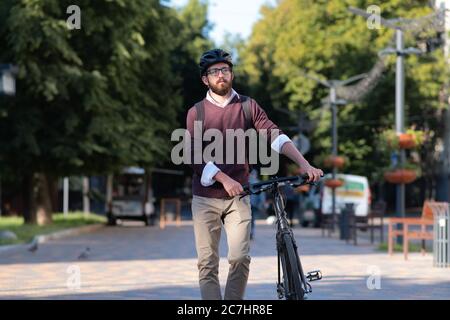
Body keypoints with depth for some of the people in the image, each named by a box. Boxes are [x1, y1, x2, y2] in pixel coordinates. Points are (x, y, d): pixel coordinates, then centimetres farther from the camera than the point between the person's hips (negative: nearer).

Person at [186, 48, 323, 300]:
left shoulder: (248, 107, 6)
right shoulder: (197, 112, 3)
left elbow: (275, 135, -8)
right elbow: (195, 156, -8)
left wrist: (304, 163, -23)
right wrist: (224, 179, -23)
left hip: (238, 197, 1)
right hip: (206, 197, 0)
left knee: (241, 258, -10)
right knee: (208, 263, -3)